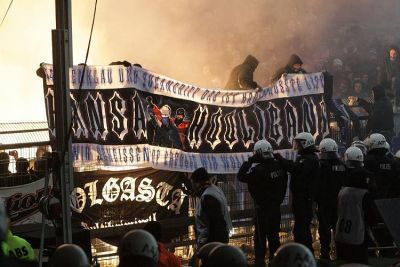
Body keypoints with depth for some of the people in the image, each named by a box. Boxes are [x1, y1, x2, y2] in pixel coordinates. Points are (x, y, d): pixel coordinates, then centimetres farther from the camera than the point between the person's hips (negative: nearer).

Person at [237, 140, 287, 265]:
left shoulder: (259, 170, -23)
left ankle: (260, 261, 5)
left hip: (262, 208, -6)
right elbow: (283, 184, 8)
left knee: (260, 236, 3)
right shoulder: (279, 166, -1)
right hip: (276, 206, 6)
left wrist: (250, 161, -13)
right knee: (274, 235, 16)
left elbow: (241, 176, -19)